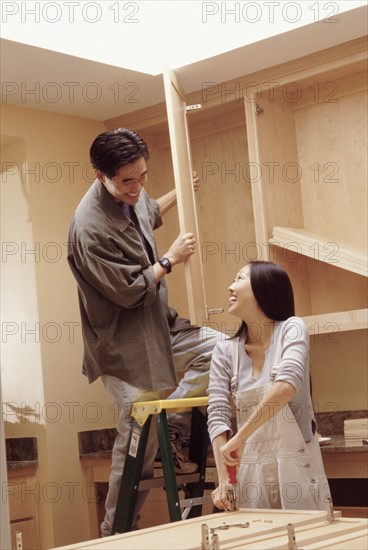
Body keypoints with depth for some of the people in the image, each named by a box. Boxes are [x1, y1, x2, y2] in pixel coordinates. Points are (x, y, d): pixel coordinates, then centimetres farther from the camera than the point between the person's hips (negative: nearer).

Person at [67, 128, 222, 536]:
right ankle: (115, 532, 16)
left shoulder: (130, 195, 0)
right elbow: (130, 291, -23)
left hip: (158, 325, 9)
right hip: (123, 345, -8)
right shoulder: (90, 228, -28)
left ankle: (172, 430, 7)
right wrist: (170, 260, -12)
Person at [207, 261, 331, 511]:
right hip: (249, 470, 3)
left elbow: (286, 385, -26)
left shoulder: (292, 329, -7)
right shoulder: (225, 351, 4)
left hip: (294, 466, -3)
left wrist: (239, 437, -29)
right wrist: (223, 479, -15)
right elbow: (218, 416, -3)